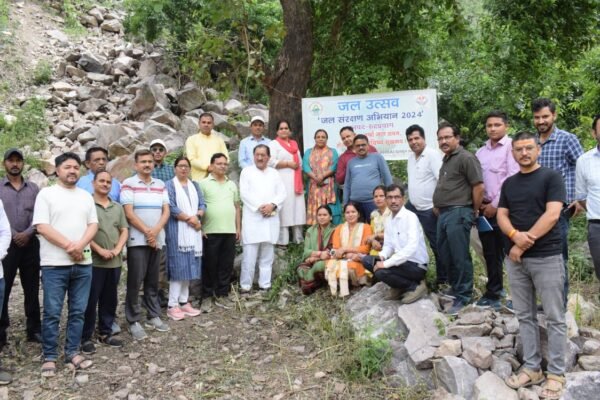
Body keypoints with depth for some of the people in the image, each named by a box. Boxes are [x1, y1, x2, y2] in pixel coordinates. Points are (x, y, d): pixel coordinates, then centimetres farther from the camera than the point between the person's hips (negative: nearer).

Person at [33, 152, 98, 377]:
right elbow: (42, 227, -10)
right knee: (52, 313, 1)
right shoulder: (46, 194, -1)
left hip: (83, 263, 4)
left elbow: (93, 225, 7)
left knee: (78, 311, 8)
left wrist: (80, 245, -11)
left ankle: (72, 352, 19)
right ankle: (49, 357, 11)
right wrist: (68, 246, -15)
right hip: (55, 264, -4)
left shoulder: (86, 196, 13)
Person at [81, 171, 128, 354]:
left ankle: (105, 332, 24)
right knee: (90, 300, 0)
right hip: (93, 261, -5)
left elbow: (124, 231, 11)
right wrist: (100, 250, -14)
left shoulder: (118, 207, 13)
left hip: (115, 261, 5)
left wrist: (117, 250, -5)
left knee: (110, 299, 12)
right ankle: (86, 337, 9)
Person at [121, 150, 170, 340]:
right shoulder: (128, 184, -3)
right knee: (135, 281, -3)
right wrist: (147, 232, -11)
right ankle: (133, 321, 5)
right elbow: (129, 213, -10)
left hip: (157, 240, 5)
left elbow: (166, 211, 7)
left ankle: (153, 316, 20)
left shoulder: (160, 185, 12)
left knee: (153, 281, 11)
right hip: (137, 240, -5)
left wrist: (155, 231, -10)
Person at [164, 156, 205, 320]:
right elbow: (171, 207, -13)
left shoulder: (194, 185, 17)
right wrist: (189, 218, -12)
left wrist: (196, 217, -11)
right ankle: (172, 305, -4)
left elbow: (202, 205, 9)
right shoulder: (169, 185, -1)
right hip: (177, 232, -6)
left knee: (189, 267, 7)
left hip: (193, 232, 6)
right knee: (178, 267, -8)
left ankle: (184, 302, 14)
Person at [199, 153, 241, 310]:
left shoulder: (232, 184, 16)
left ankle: (222, 295, 17)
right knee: (209, 265, 3)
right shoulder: (204, 183, 0)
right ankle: (207, 295, 13)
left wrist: (238, 228, 13)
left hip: (230, 231, 4)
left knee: (227, 265, 7)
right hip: (210, 232, -4)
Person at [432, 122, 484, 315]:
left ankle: (463, 297, 4)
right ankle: (455, 288, 31)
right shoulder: (447, 159, 19)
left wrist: (475, 210, -7)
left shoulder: (466, 158, -10)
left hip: (458, 213, -10)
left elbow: (479, 186, -15)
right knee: (445, 254, 16)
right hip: (444, 213, 10)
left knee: (460, 257, -4)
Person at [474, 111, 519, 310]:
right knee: (490, 254, 11)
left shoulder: (511, 146, -6)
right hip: (485, 208, 6)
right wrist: (479, 204, 3)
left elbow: (512, 178, -13)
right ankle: (493, 292, 22)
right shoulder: (481, 152, 14)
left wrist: (496, 204, -13)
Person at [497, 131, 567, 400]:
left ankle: (556, 374, 9)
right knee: (525, 316, 10)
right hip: (516, 258, 6)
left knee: (554, 318, 1)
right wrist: (515, 235, -13)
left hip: (547, 257, -5)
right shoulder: (509, 183, 13)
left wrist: (524, 244, -13)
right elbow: (501, 216, 9)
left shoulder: (551, 177, -4)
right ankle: (532, 368, 19)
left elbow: (552, 215, -13)